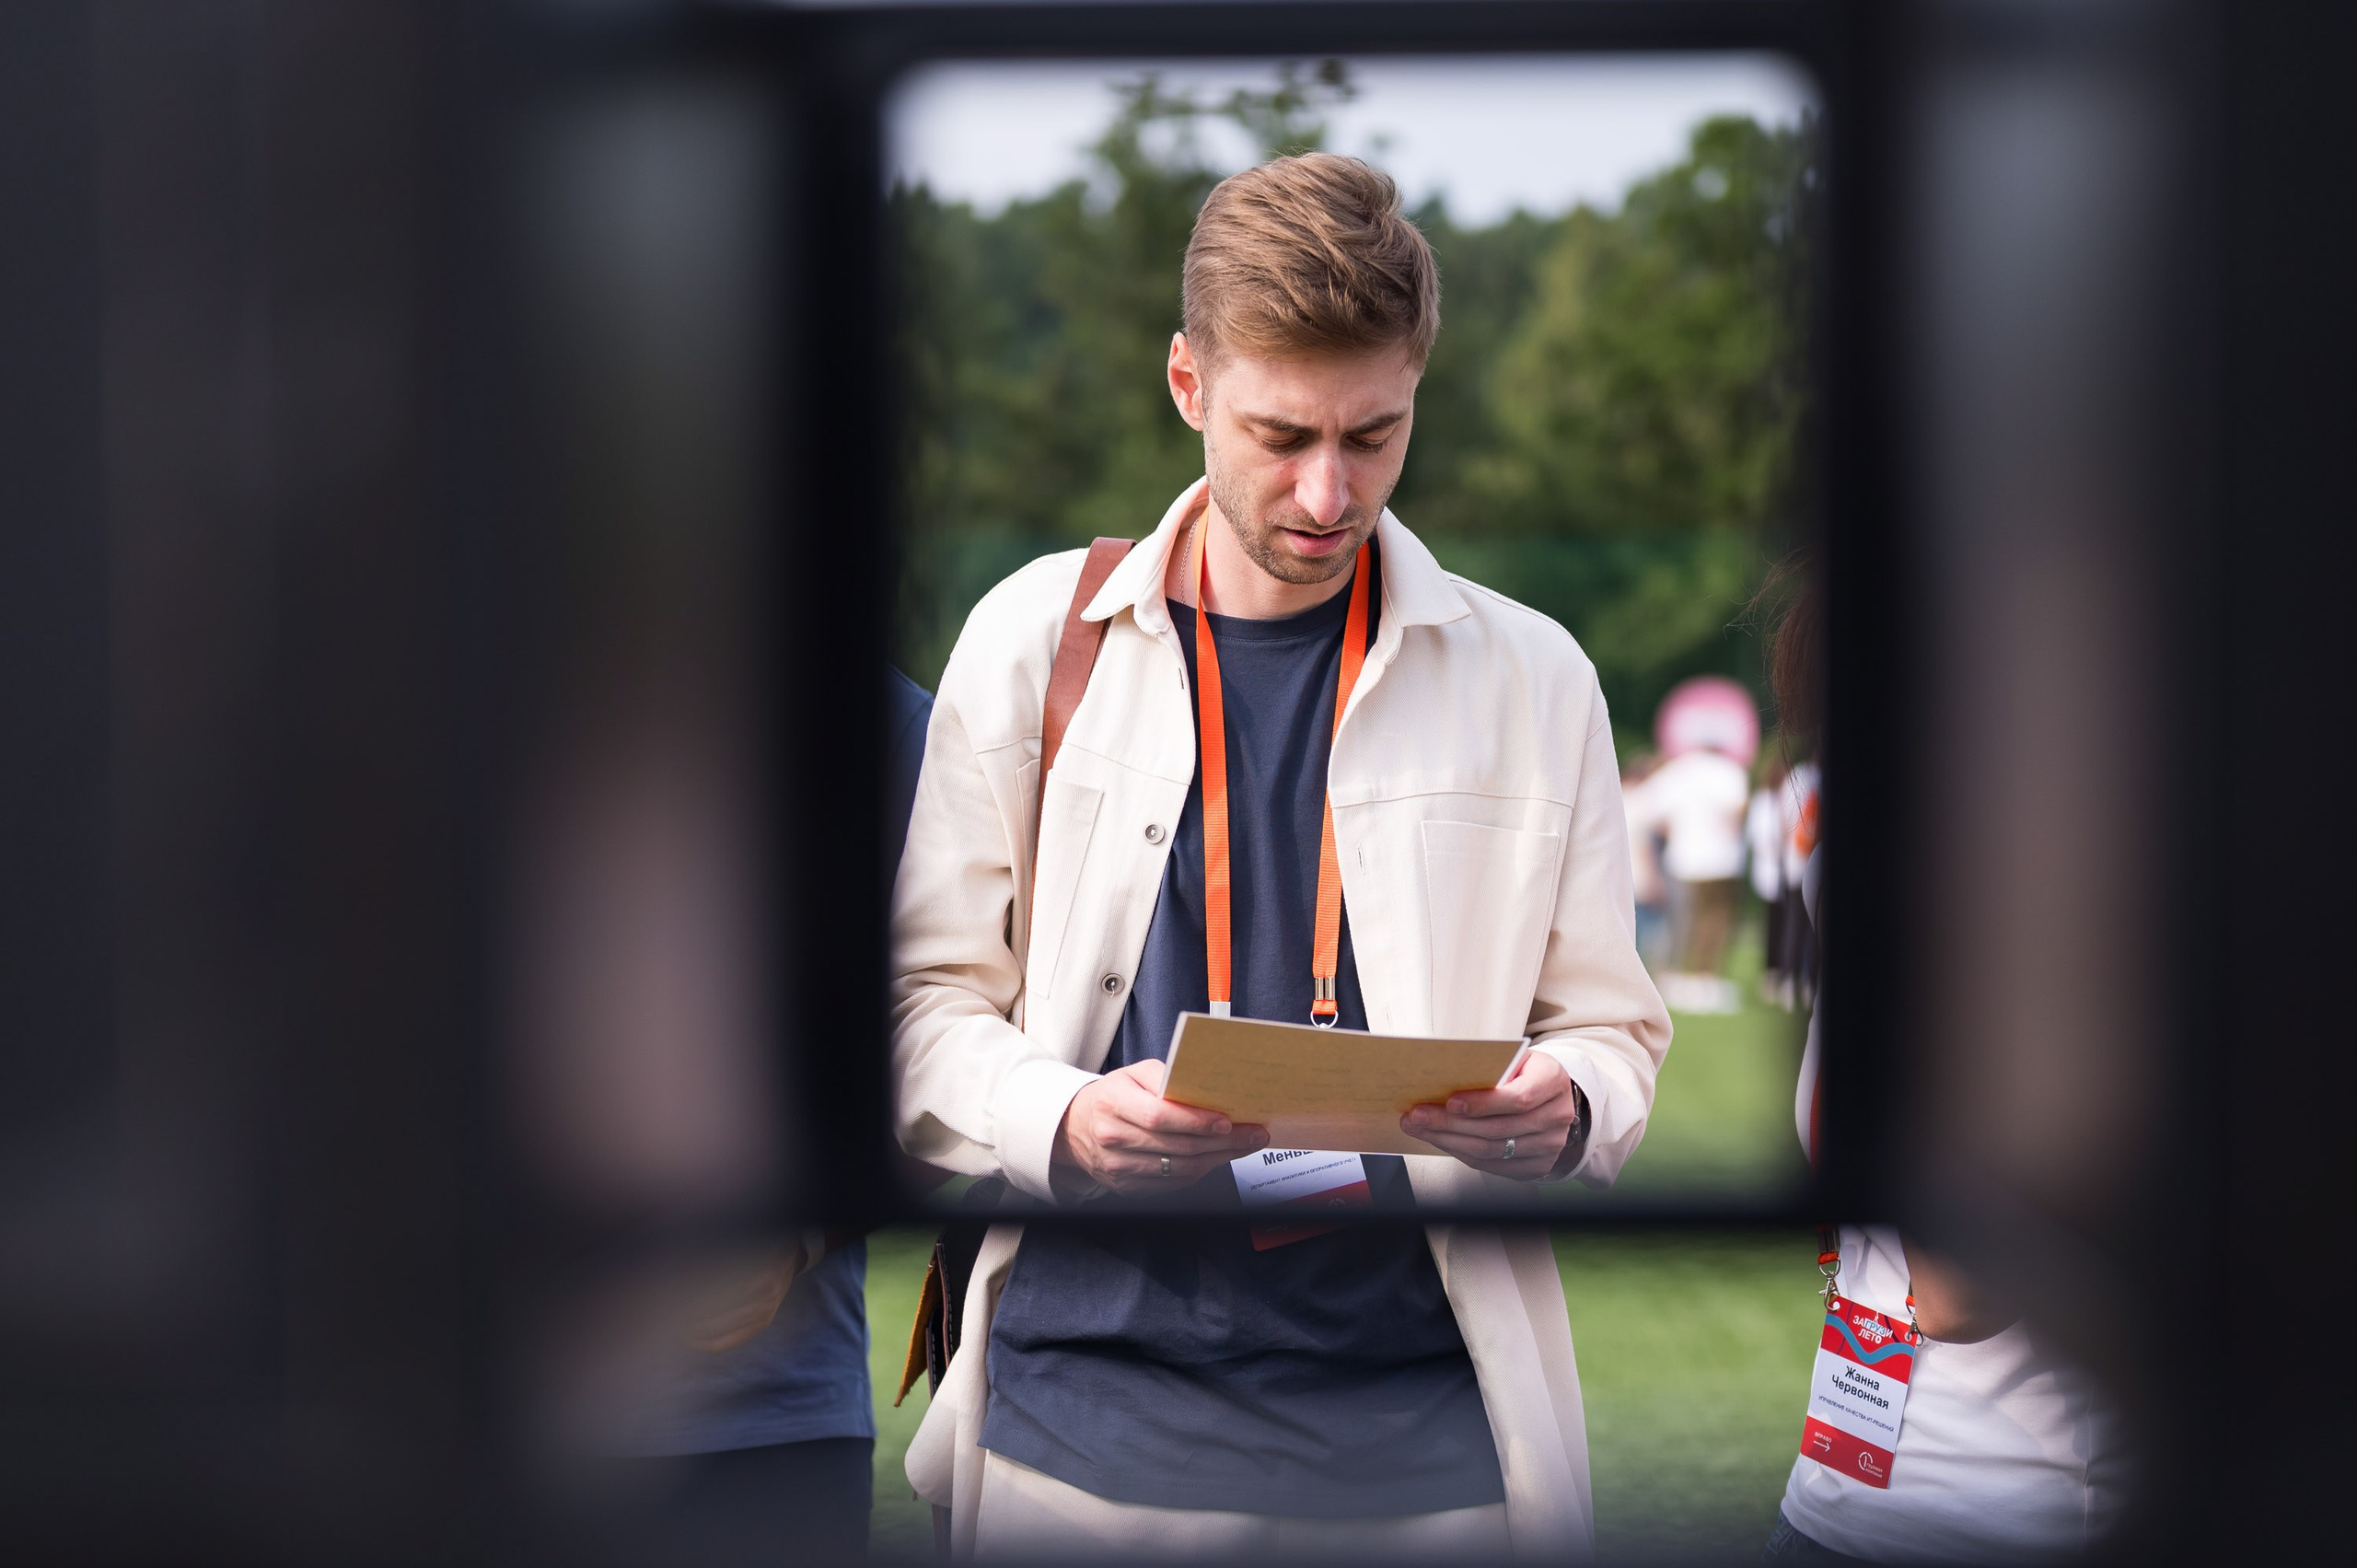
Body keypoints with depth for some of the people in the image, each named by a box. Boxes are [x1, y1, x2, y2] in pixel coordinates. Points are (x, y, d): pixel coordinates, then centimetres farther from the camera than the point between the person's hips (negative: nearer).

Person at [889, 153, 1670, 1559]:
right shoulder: (1033, 640, 5)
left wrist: (1564, 1115, -14)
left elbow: (1610, 1025, 10)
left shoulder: (1532, 679, 6)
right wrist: (1063, 1124, -15)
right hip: (1087, 1410, 0)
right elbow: (929, 1001, 6)